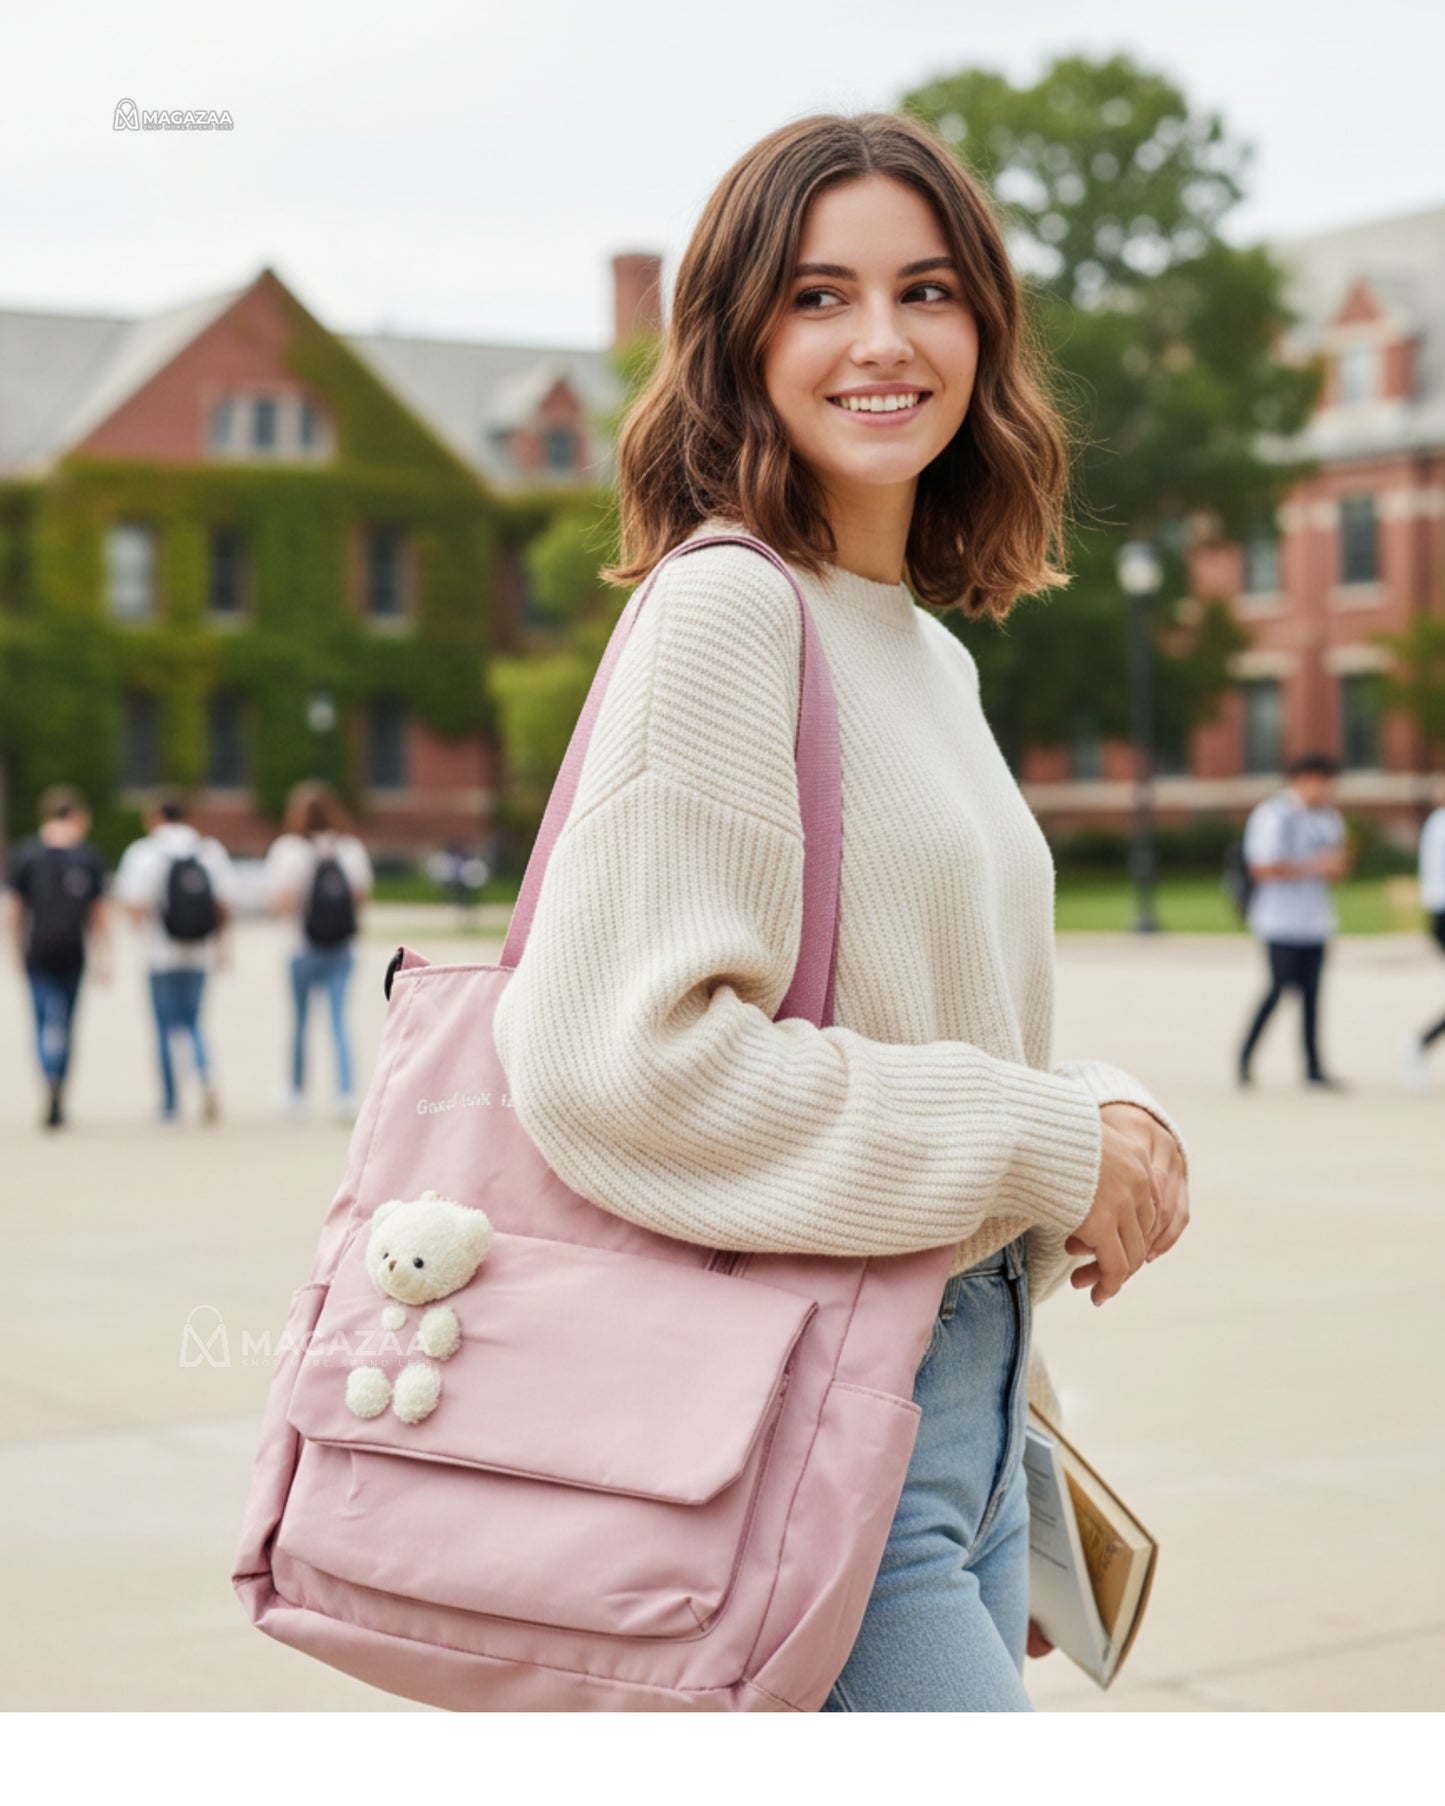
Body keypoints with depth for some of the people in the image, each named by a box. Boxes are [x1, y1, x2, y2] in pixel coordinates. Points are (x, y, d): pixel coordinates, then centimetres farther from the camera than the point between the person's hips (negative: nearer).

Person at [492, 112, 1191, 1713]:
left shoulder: (932, 653, 14)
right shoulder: (727, 610, -13)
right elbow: (624, 1058, -23)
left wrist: (1108, 1119, -1)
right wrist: (1041, 1145, -16)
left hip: (962, 1420, 9)